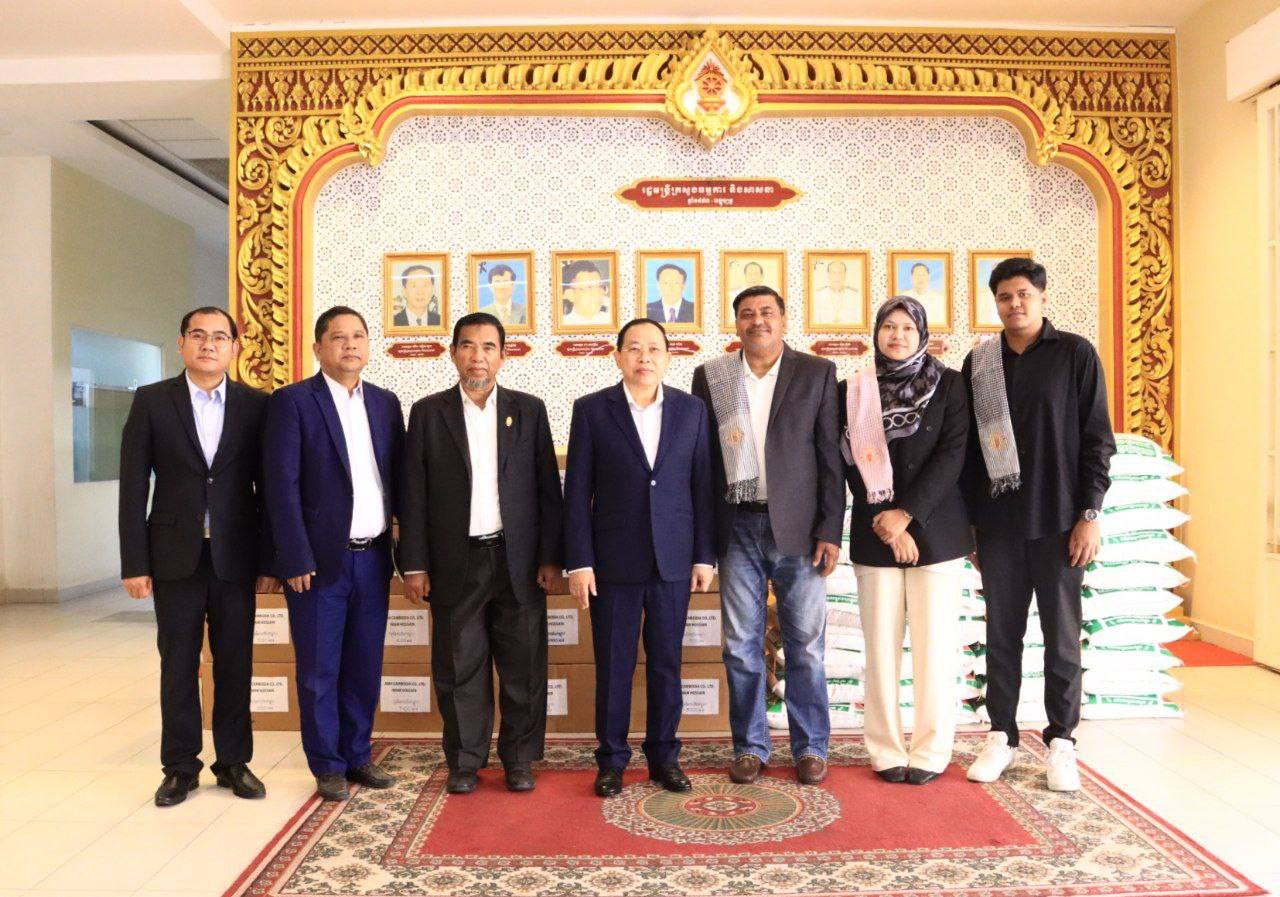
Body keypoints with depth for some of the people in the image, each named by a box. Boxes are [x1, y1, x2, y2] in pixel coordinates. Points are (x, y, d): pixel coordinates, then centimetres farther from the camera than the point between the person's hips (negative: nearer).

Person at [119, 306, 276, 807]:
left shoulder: (256, 406, 2)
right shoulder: (151, 401, 1)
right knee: (178, 664, 8)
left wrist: (270, 560, 0)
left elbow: (267, 488, 2)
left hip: (236, 556, 1)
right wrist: (134, 562, -5)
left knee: (235, 663, 8)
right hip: (175, 556, 0)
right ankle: (180, 767, 22)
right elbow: (133, 486, -1)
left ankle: (234, 762, 22)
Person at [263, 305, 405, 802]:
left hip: (373, 557, 4)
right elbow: (282, 486, -9)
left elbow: (398, 478, 11)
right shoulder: (292, 401, -4)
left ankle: (357, 755, 28)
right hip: (320, 558, -4)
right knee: (319, 669, 7)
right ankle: (327, 765, 22)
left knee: (365, 666, 13)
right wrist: (297, 560, -13)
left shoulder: (385, 402, 10)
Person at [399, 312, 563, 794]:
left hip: (518, 561, 1)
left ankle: (520, 760, 21)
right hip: (455, 564, 0)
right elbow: (413, 495, 3)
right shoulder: (427, 412, 4)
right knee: (460, 668, 7)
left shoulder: (529, 410, 6)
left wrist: (551, 556, -1)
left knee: (524, 667, 5)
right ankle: (464, 761, 23)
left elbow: (547, 487, 5)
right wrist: (414, 565, -2)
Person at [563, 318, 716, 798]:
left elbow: (702, 486, 5)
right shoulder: (591, 410, -1)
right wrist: (578, 562, -6)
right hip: (613, 561, -1)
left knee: (666, 664, 11)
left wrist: (704, 556, 2)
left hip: (673, 561, 2)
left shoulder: (691, 409, 5)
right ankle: (612, 759, 23)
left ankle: (663, 755, 26)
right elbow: (577, 492, -2)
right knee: (613, 665, 7)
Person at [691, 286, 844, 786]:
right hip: (737, 527, 1)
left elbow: (831, 458, 1)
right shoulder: (710, 376, 7)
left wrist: (831, 532, -5)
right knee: (741, 645, 8)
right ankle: (749, 746, 22)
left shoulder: (817, 373, 4)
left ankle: (810, 747, 22)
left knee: (805, 644, 6)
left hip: (798, 527, -1)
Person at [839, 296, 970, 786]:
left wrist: (906, 512, -12)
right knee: (881, 646, 3)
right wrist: (885, 524, -6)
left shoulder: (949, 385, 3)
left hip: (934, 529, -1)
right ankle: (886, 751, 13)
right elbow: (852, 462, 3)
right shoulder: (855, 390, 6)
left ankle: (931, 752, 13)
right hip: (874, 534, 1)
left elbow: (952, 455, -5)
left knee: (934, 644, 1)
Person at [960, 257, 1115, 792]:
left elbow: (1097, 440, -2)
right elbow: (967, 443, 9)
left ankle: (1061, 742, 18)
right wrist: (968, 517, 5)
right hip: (997, 521, 2)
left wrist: (1089, 515, -7)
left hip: (1058, 521, -2)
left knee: (1062, 636, 5)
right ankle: (1002, 737, 20)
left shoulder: (1075, 354, 0)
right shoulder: (978, 362, 8)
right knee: (1002, 633, 8)